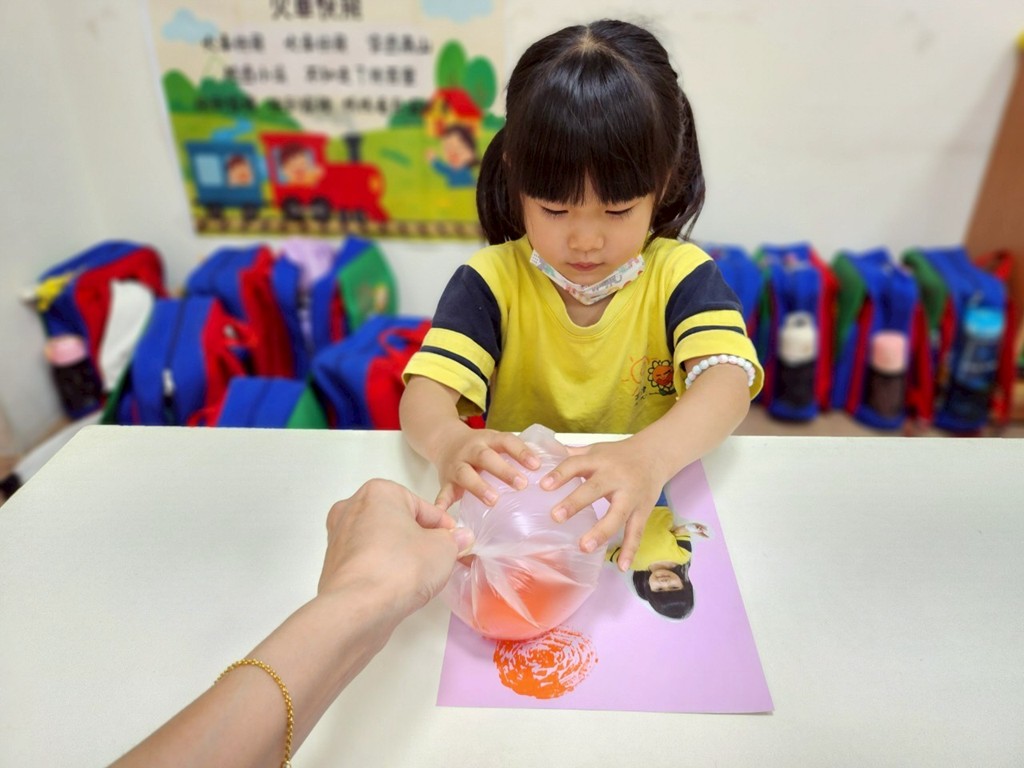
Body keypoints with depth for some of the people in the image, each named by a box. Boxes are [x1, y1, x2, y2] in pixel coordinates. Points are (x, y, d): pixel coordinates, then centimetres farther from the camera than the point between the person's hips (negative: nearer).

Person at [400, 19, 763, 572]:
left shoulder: (681, 274, -5)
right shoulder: (491, 281, -6)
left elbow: (728, 381, -22)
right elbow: (424, 396, -16)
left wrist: (651, 455, -43)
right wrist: (450, 443, -41)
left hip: (649, 518, 0)